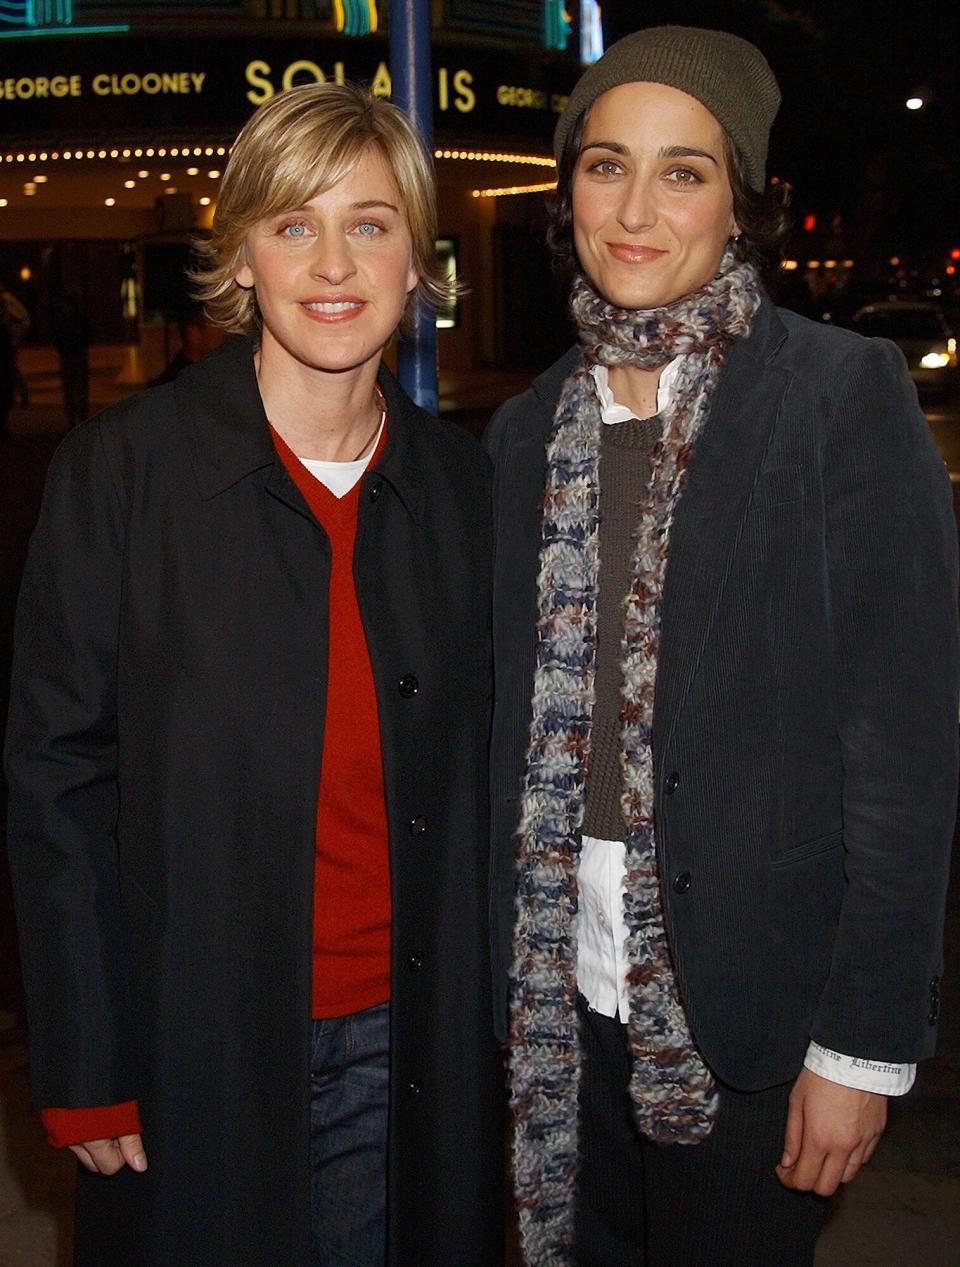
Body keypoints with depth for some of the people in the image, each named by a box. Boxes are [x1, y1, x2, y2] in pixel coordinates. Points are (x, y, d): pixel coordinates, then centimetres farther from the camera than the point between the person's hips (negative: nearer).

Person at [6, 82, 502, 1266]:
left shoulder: (461, 483, 2)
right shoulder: (119, 468, -9)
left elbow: (480, 771, 8)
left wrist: (488, 1017, 6)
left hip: (401, 1048, 3)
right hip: (194, 1051, -3)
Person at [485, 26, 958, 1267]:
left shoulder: (846, 394, -9)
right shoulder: (530, 428, 6)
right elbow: (516, 721, 9)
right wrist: (499, 962, 5)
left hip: (749, 995, -4)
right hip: (567, 982, 4)